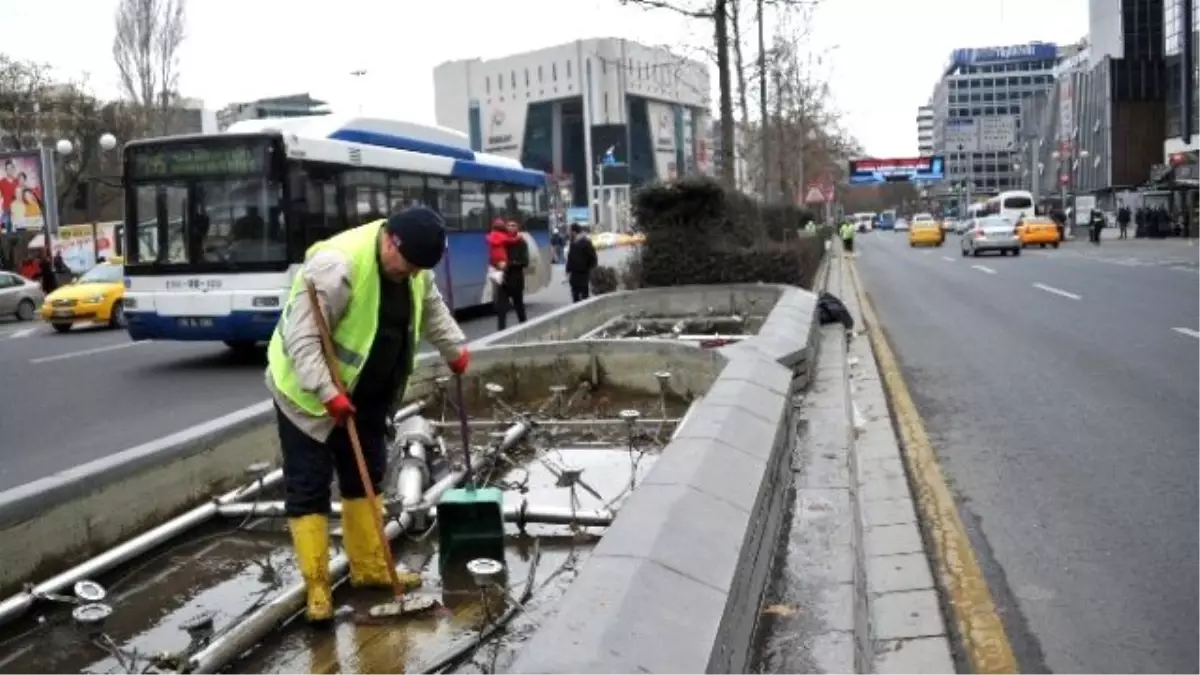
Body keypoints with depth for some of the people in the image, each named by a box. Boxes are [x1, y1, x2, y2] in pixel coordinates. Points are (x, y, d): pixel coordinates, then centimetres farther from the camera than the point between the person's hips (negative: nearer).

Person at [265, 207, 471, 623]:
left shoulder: (411, 264, -5)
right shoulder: (336, 265, -32)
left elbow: (431, 307, 16)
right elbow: (302, 337, -32)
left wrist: (455, 349, 12)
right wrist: (326, 392, -37)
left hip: (366, 394, 8)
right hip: (308, 395, -8)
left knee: (365, 478, 14)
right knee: (309, 489, -3)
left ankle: (370, 568, 27)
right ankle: (316, 586, 4)